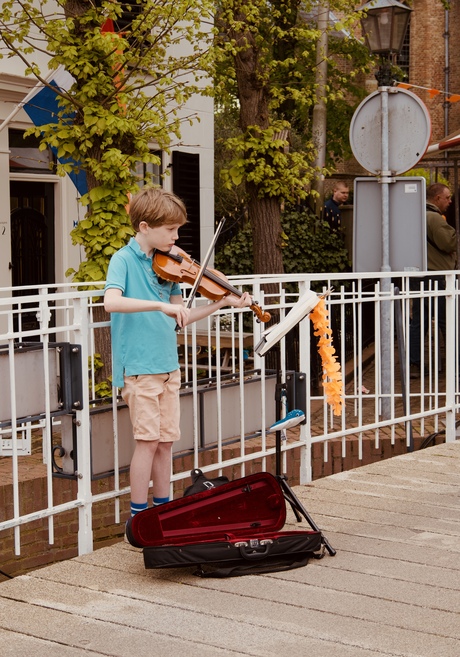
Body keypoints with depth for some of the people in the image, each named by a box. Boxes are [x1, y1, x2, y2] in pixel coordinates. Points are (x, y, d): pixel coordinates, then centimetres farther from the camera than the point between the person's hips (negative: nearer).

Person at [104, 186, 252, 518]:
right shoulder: (123, 260, -9)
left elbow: (178, 317, 13)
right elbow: (111, 302, -28)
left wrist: (222, 303, 6)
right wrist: (161, 305, -34)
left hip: (167, 364, 7)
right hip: (139, 365, -6)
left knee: (166, 440, 10)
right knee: (148, 440, -5)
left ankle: (163, 509, 21)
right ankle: (138, 515, 5)